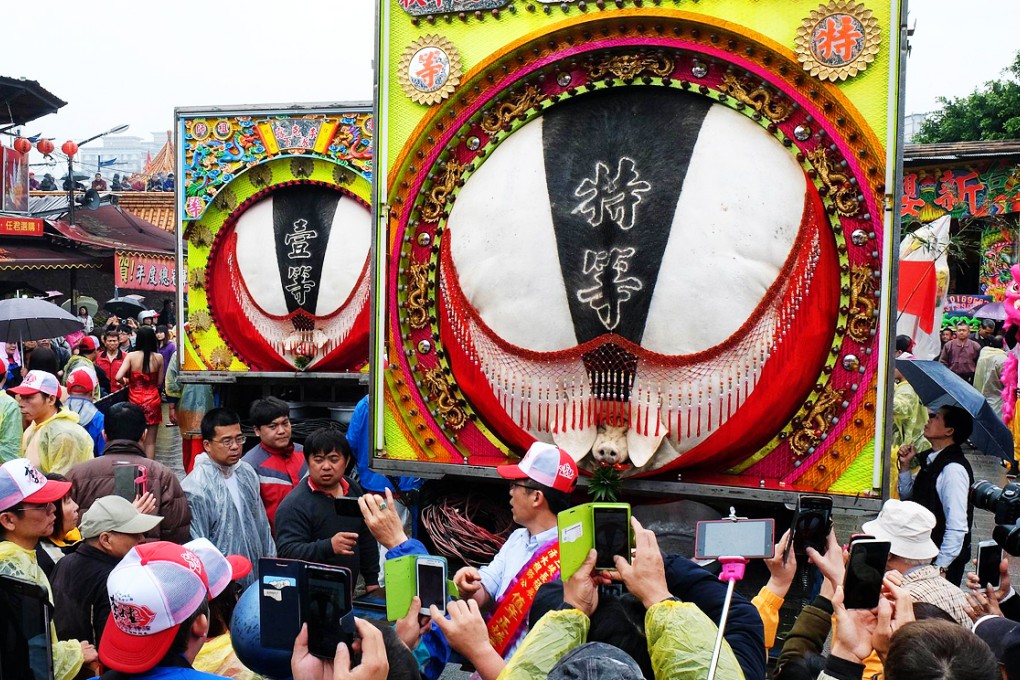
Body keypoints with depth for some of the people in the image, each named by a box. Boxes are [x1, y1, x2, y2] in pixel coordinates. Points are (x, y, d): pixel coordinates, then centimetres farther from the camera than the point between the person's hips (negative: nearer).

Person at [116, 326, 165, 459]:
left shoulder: (131, 356, -6)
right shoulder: (158, 357, -4)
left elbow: (118, 377, -14)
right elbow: (160, 382, 2)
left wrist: (126, 382, 7)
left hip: (135, 399, 0)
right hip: (152, 400, 0)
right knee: (150, 441, 5)